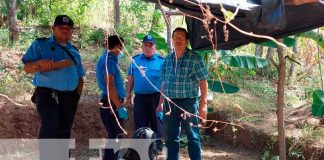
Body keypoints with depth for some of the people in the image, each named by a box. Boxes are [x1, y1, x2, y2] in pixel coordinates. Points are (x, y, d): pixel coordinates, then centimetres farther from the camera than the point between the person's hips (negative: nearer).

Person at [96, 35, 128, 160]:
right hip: (112, 104, -10)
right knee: (115, 137, -7)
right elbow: (109, 86, -24)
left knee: (115, 136, 18)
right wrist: (120, 107, -23)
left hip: (110, 104, 10)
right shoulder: (109, 60, -15)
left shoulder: (107, 58, 17)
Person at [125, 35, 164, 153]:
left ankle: (157, 145, 14)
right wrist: (128, 93, 10)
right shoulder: (135, 60, 8)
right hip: (139, 96, 3)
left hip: (156, 96, -3)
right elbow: (131, 77, 13)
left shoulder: (161, 60, -3)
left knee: (156, 121, 5)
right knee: (140, 122, 8)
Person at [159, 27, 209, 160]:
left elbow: (203, 82, -7)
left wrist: (203, 104, -12)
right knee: (171, 138, 11)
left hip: (188, 103, -5)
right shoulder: (167, 59, 11)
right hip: (169, 103, 5)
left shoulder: (194, 58, -5)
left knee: (193, 137, 4)